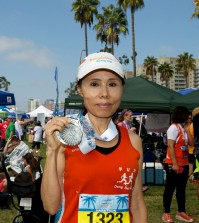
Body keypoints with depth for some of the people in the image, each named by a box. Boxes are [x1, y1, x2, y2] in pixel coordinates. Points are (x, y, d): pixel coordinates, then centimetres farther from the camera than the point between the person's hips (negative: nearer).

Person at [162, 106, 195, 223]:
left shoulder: (184, 128, 10)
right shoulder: (174, 127, -13)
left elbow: (192, 143, 4)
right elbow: (170, 146, -18)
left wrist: (187, 129, -3)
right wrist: (174, 164, -21)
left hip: (184, 163, 8)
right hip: (173, 164, -8)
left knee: (181, 188, 14)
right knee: (170, 188, 2)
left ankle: (181, 212, 23)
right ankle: (166, 213, 11)